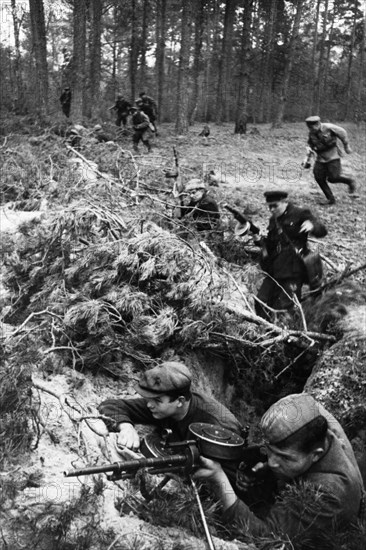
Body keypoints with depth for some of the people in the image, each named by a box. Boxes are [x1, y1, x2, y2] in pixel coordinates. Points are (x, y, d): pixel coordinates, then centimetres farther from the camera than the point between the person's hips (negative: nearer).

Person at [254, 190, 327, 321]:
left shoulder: (300, 214, -3)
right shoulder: (273, 220, 15)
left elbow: (322, 232, -9)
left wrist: (312, 226, -31)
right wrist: (260, 240, -1)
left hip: (294, 271, -6)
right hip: (274, 270, 6)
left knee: (283, 307, -8)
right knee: (261, 302, 2)